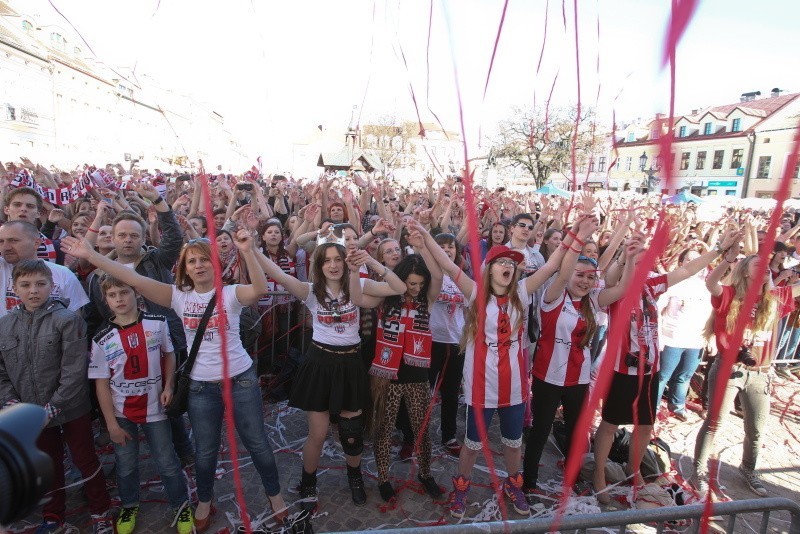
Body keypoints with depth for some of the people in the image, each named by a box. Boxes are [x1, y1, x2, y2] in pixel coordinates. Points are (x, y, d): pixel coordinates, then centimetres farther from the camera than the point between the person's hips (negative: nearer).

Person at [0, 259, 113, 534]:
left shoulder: (67, 320, -15)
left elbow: (74, 371, -17)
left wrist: (52, 408, -17)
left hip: (71, 410, -4)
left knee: (85, 461, 10)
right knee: (48, 464, 22)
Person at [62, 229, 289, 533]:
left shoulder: (231, 293, -10)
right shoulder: (179, 297, -2)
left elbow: (260, 290, -31)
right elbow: (135, 280, -9)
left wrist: (247, 252, -43)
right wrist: (92, 256, -15)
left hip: (241, 379, -2)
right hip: (201, 386, 2)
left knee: (257, 443, 12)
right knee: (205, 451, 19)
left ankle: (274, 494, 35)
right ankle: (204, 502, 46)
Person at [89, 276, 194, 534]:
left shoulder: (157, 323, -9)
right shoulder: (102, 339, -9)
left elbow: (169, 354, 6)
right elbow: (101, 383, -5)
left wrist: (169, 386, -7)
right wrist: (111, 424, -5)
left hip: (154, 408, -1)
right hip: (121, 412, 1)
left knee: (167, 462, 8)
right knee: (126, 465, 16)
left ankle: (181, 506, 29)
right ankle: (129, 506, 42)